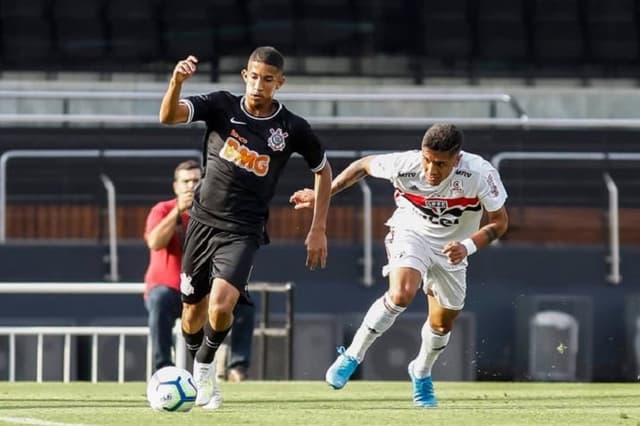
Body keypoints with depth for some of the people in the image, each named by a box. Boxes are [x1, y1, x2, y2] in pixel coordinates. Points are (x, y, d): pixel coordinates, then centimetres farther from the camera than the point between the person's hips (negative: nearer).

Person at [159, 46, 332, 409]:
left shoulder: (293, 129, -7)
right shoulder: (222, 106, -6)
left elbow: (323, 170, 10)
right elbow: (169, 116, -20)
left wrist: (318, 230, 7)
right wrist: (177, 82, -41)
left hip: (244, 232, -2)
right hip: (204, 220, 2)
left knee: (221, 306, -23)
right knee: (193, 310, 11)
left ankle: (206, 366, 5)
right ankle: (194, 372, 38)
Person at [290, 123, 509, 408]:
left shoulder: (480, 174, -31)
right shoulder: (405, 166, -30)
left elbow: (499, 221, -18)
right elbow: (364, 165, -8)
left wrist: (468, 246, -35)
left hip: (451, 247, 2)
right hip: (411, 232, -2)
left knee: (443, 323, 12)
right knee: (401, 294, -30)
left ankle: (421, 373, 43)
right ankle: (352, 357, -15)